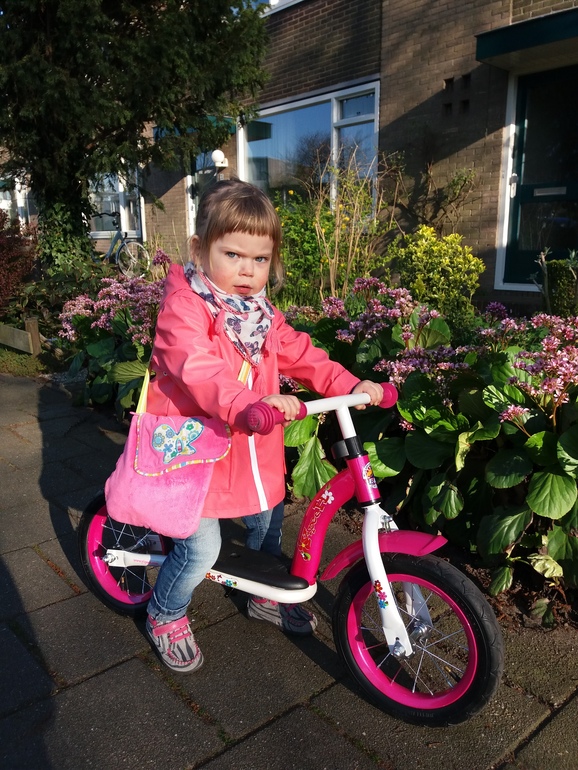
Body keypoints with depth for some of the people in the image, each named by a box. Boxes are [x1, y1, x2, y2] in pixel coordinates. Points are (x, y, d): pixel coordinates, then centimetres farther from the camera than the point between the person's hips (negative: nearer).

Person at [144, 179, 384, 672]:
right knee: (201, 549, -5)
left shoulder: (261, 312, 6)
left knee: (268, 525, 20)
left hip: (254, 451, 7)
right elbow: (198, 369, -34)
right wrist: (250, 402, -50)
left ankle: (266, 596, 48)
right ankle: (166, 615, 26)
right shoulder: (184, 307, -18)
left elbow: (299, 354, 5)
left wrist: (350, 385, -10)